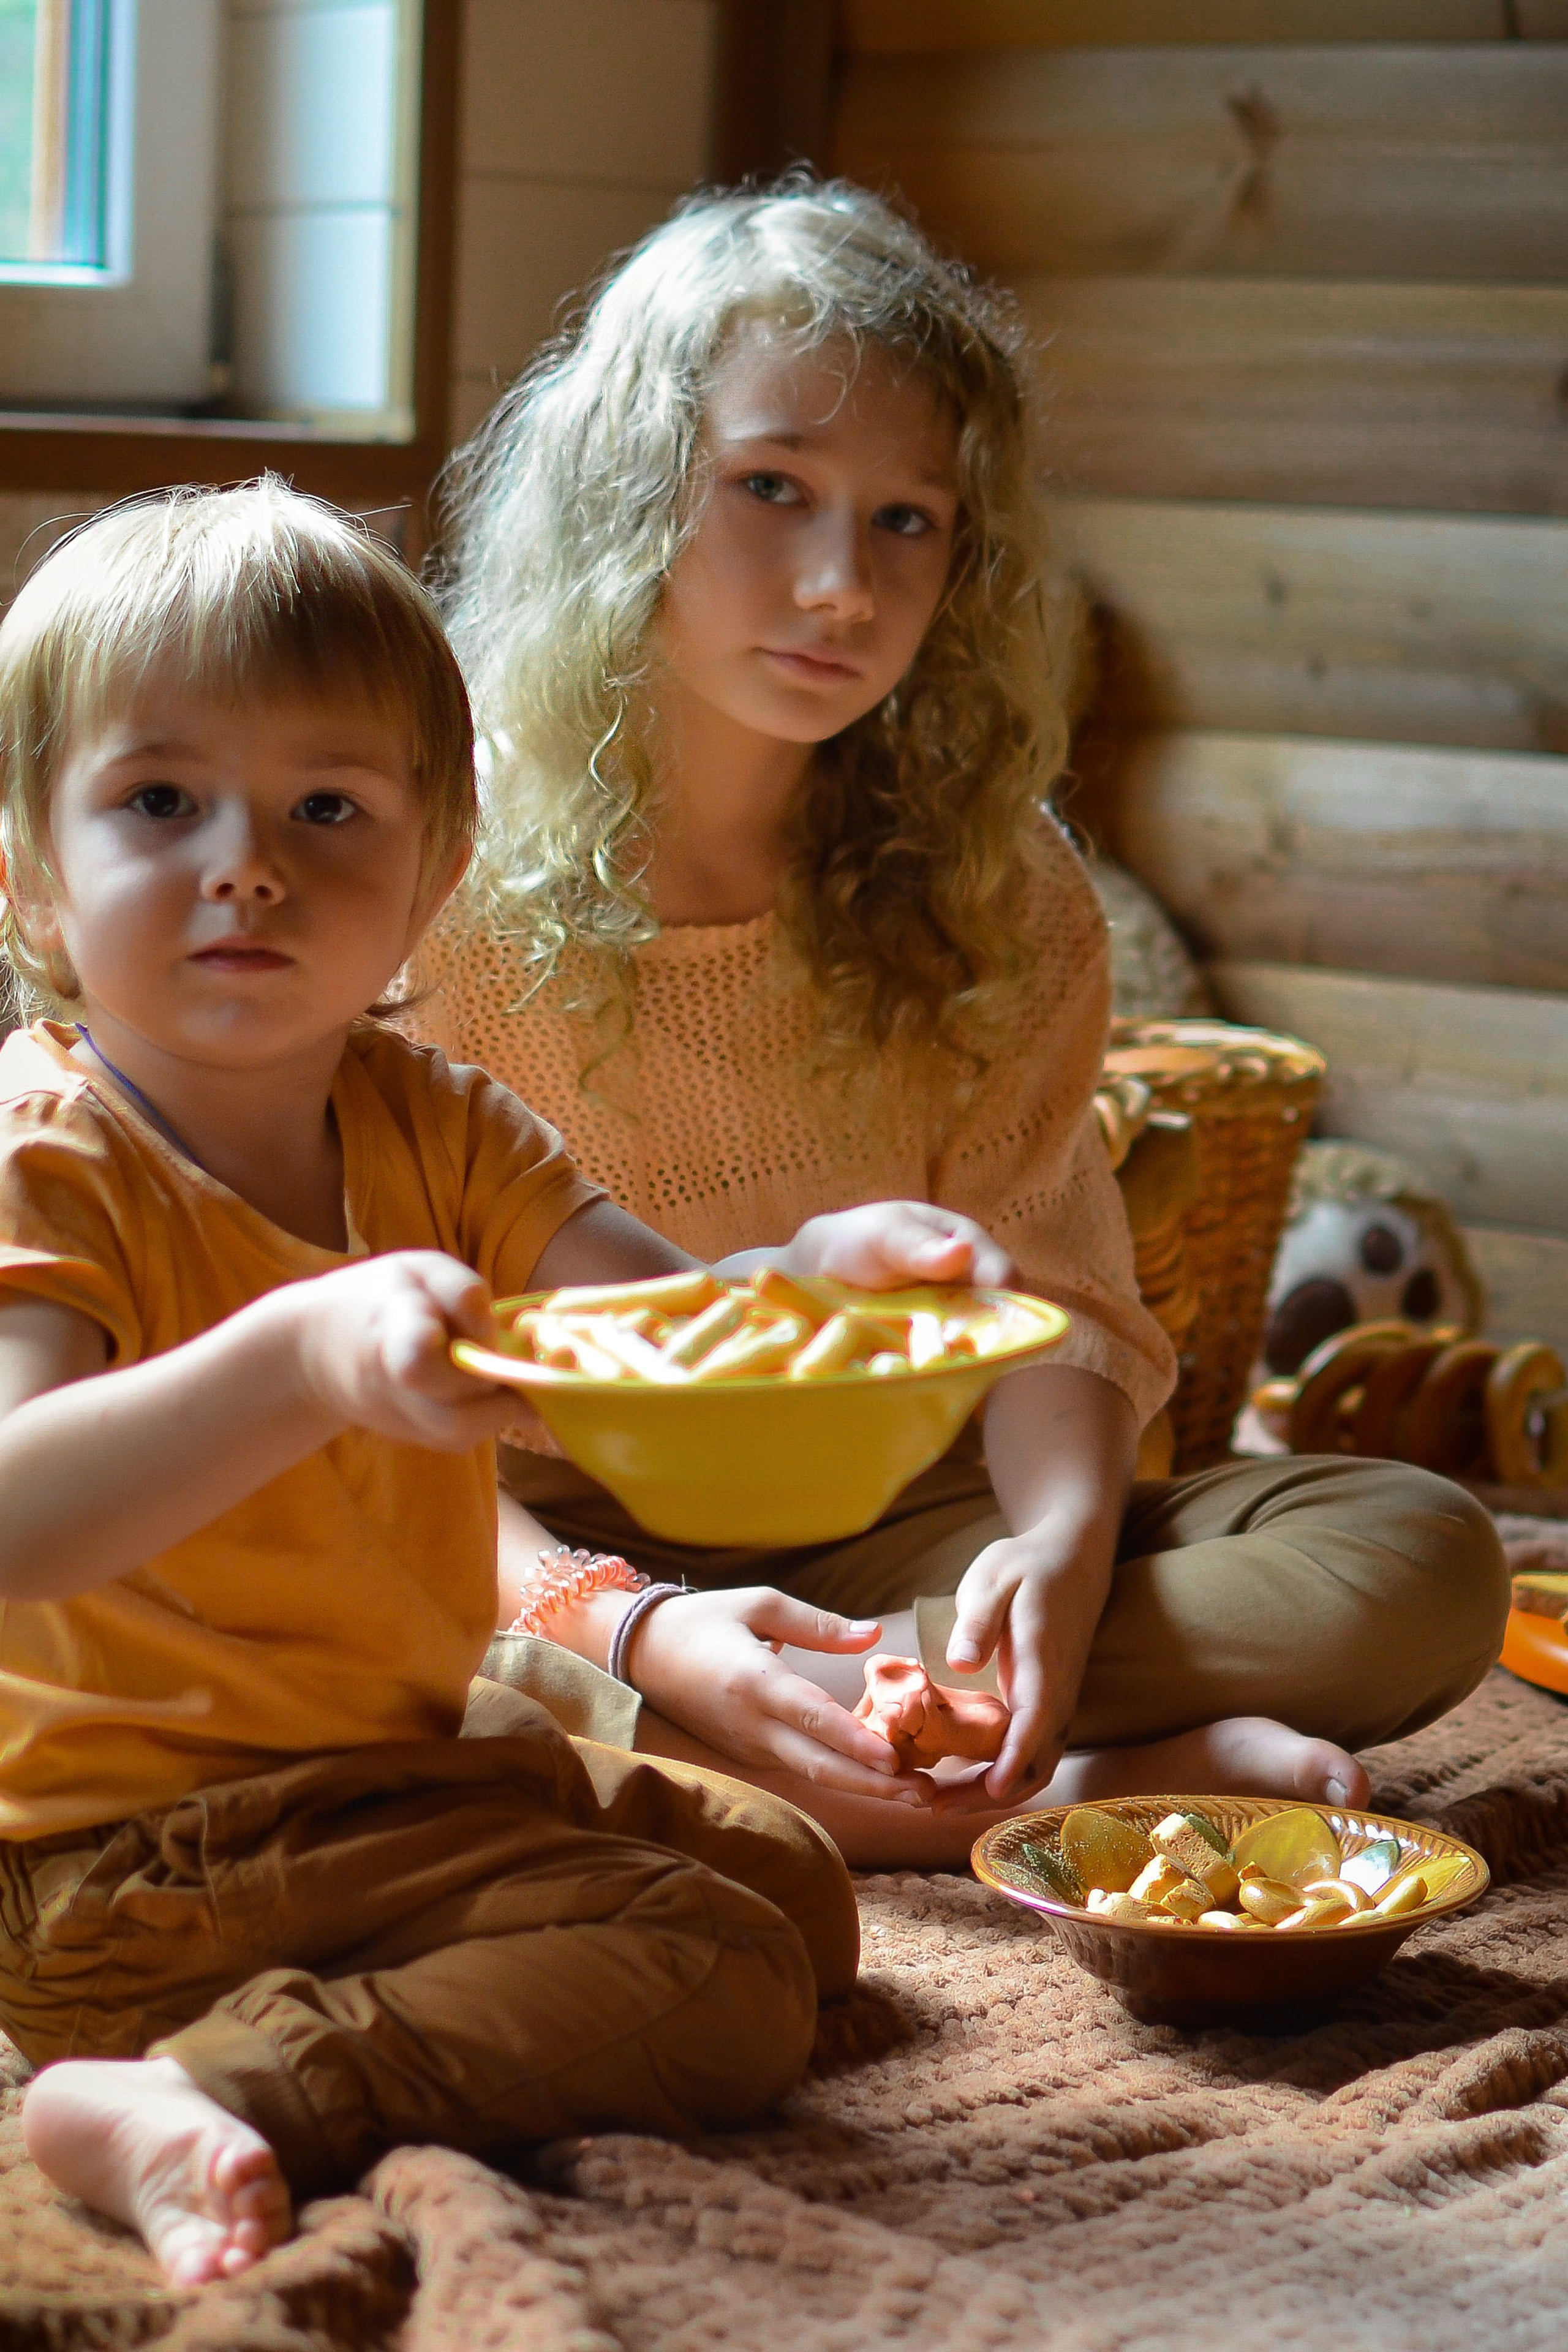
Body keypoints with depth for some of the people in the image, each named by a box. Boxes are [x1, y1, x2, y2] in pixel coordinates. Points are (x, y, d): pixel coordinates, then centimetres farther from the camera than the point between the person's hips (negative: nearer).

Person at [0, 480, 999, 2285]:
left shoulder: (430, 1130, 4)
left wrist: (822, 1273, -32)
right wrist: (302, 1364, -52)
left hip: (410, 1761, 9)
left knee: (788, 1878, 23)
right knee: (720, 1983, -17)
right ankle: (201, 2108, -25)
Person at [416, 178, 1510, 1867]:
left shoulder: (1001, 896, 3)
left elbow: (1045, 1294, 0)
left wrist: (1061, 1539, -24)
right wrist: (636, 1634, -32)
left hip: (893, 1533, 3)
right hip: (557, 1551, -2)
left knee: (1425, 1560, -15)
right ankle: (1053, 1795, -29)